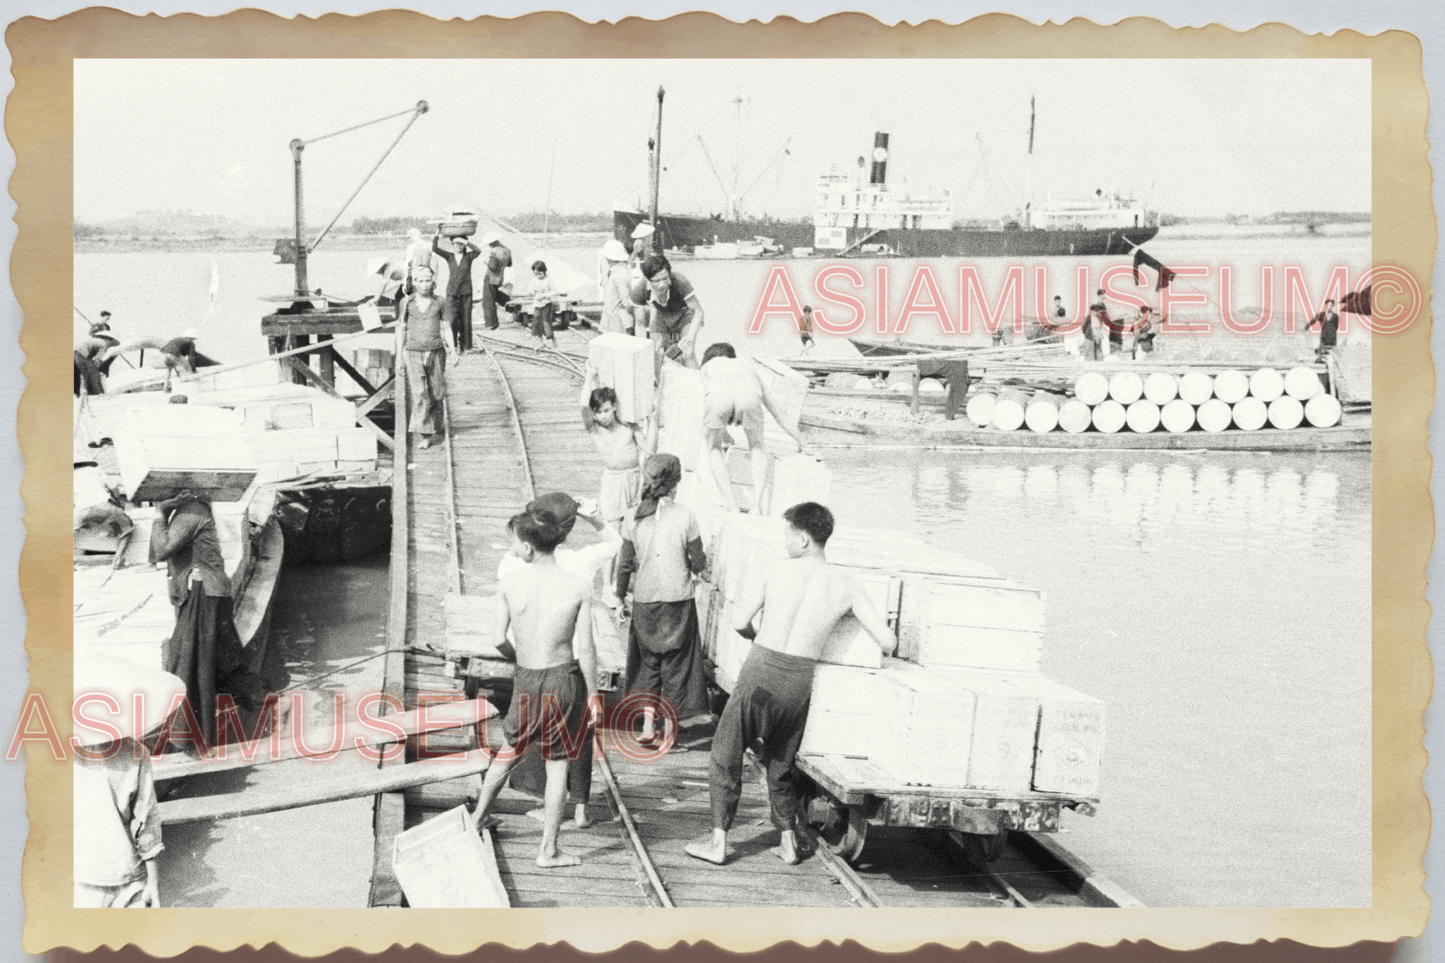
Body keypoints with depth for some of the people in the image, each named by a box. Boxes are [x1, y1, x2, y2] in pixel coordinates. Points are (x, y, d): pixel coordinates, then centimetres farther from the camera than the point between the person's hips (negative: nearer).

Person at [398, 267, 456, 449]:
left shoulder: (439, 303, 3)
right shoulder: (406, 302, 2)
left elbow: (446, 328, 7)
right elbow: (402, 330, 7)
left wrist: (452, 350, -5)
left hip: (436, 352, 1)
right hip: (414, 354, -1)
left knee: (435, 393, 7)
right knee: (419, 394, -12)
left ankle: (434, 424, 33)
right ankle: (425, 435, -13)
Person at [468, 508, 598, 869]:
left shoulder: (510, 583, -7)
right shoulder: (579, 589, -10)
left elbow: (498, 639, 2)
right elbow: (585, 651, -9)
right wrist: (593, 695, 1)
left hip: (525, 680, 2)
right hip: (563, 678, -2)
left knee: (510, 750, 25)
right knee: (557, 763, 9)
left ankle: (477, 818, 40)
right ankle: (549, 850, 15)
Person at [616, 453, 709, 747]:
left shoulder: (633, 517, -7)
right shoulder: (685, 516, -13)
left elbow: (625, 564, -2)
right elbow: (699, 563, -7)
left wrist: (621, 596, 11)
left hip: (644, 602, 2)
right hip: (678, 602, -2)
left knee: (648, 662, 18)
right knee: (675, 665, 13)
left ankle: (647, 726, 16)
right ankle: (670, 729, 19)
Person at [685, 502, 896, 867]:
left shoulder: (780, 570, -4)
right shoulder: (846, 587, -1)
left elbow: (740, 623, 1)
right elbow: (888, 642, -2)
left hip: (761, 673, -2)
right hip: (799, 683, 2)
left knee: (725, 757, 12)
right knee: (779, 764, 22)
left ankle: (718, 842, 12)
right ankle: (789, 843, 22)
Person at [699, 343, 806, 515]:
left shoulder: (708, 365, 41)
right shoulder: (746, 365, 45)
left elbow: (708, 403, 46)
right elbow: (769, 399, 55)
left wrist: (723, 434, 62)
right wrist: (789, 429, 68)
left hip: (718, 392, -1)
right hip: (748, 392, 1)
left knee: (714, 449, 23)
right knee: (757, 448, 25)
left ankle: (731, 506, 6)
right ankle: (757, 503, 5)